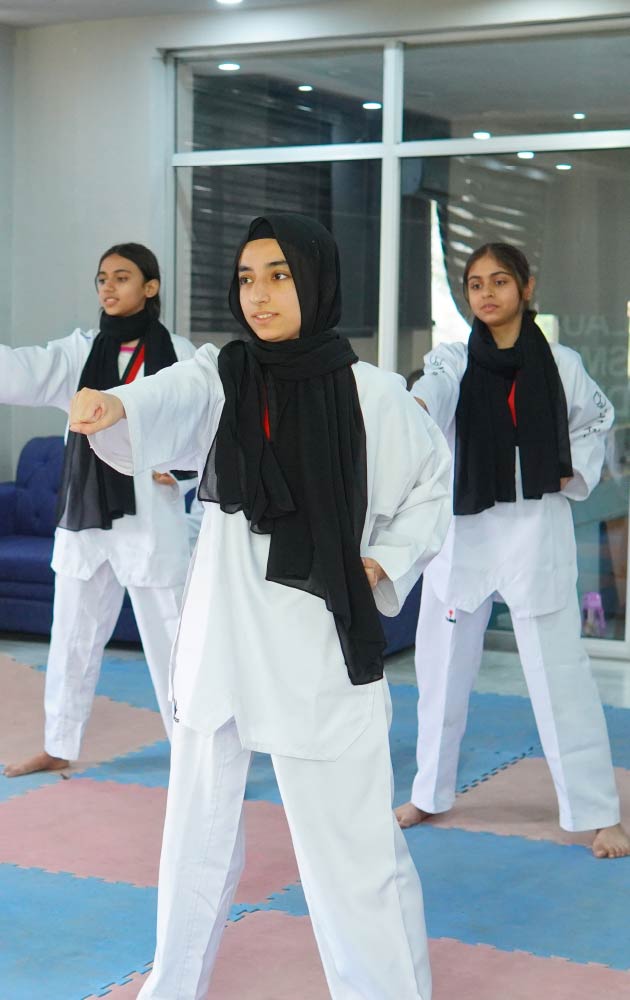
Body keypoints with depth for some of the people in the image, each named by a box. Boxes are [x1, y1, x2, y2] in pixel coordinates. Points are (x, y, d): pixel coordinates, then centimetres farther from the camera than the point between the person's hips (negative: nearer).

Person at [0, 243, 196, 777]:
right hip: (83, 512, 4)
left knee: (168, 640, 2)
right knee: (72, 637, 13)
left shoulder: (180, 355, -3)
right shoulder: (80, 350, 5)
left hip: (149, 517, -4)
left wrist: (180, 468, -17)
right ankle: (59, 746, 27)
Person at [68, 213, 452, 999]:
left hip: (321, 640, -3)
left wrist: (385, 562, -3)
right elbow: (166, 409, -24)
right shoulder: (218, 375, -1)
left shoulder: (371, 392, -6)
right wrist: (112, 408, -46)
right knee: (198, 828, 18)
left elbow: (433, 483, 10)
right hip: (223, 634, 3)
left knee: (353, 844, -1)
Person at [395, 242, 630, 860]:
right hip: (463, 526, 2)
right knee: (442, 666, 11)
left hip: (535, 527, -2)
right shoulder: (456, 361, 0)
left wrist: (575, 475, 0)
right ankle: (430, 793, 29)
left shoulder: (560, 365, 1)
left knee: (560, 674, -3)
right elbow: (434, 389, -24)